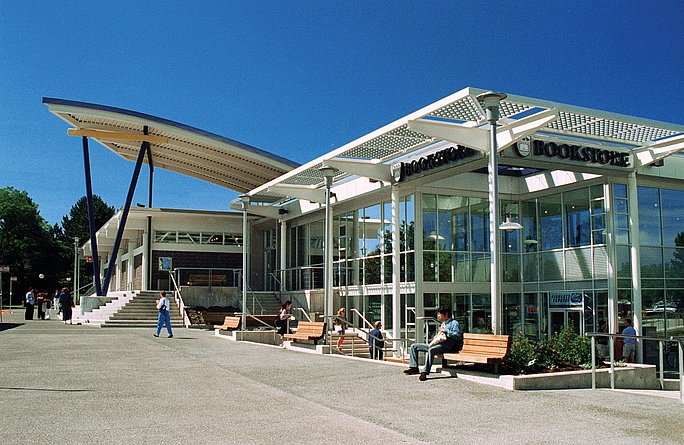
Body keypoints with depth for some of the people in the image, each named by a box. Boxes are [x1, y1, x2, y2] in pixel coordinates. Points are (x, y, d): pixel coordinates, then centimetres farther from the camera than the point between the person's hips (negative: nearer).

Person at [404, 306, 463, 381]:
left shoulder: (454, 323, 0)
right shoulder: (443, 324, 27)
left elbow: (458, 336, -14)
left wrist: (445, 331, -14)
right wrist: (436, 336, 16)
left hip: (446, 346, -10)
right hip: (435, 344, 10)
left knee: (431, 350, -42)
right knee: (414, 346, 5)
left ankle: (425, 372, -43)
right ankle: (414, 367, -2)